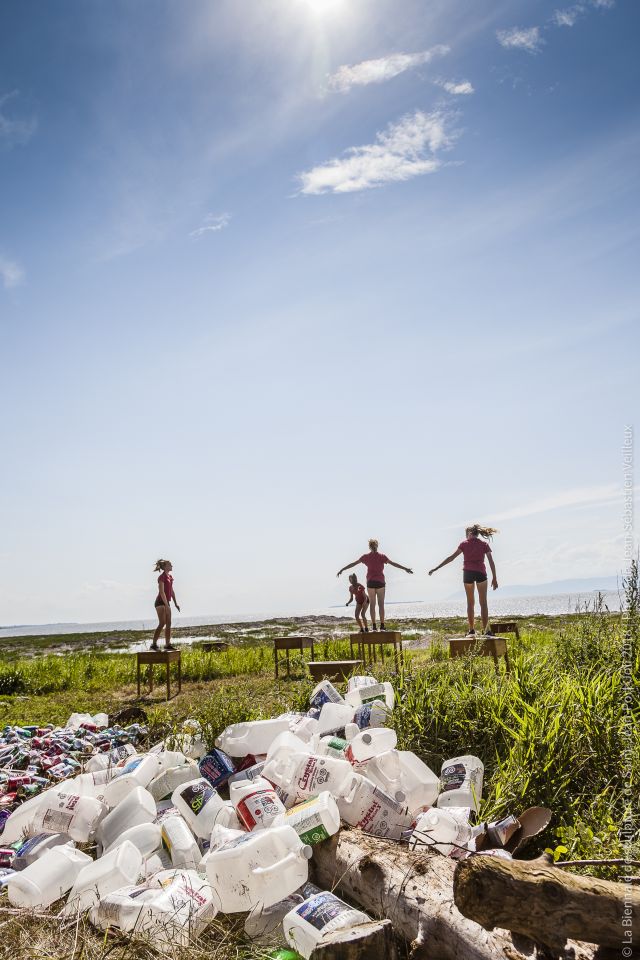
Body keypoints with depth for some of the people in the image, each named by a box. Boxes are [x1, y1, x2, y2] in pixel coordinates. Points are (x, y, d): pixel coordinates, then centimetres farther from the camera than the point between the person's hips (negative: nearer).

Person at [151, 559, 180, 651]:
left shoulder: (170, 577, 13)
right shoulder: (162, 577, -13)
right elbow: (161, 591, -20)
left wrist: (176, 603, 16)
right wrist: (166, 604, -24)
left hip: (166, 603, 9)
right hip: (160, 602, -9)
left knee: (168, 624, 6)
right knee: (162, 623, -16)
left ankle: (168, 644, 10)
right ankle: (154, 644, -14)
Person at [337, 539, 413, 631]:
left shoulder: (366, 557, 3)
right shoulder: (381, 556, 0)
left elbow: (353, 564, 7)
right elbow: (393, 563, -4)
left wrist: (341, 570, 15)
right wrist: (405, 568, 0)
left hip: (370, 582, 1)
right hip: (380, 582, -1)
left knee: (372, 604, 4)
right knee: (381, 604, 3)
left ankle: (374, 625, -1)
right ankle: (382, 625, -2)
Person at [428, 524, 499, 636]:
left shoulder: (464, 544, 5)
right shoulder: (484, 544, 7)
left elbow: (451, 557, 1)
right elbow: (491, 562, 1)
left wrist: (436, 568, 3)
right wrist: (494, 578, 5)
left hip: (468, 573, 0)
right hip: (481, 573, 0)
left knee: (470, 602, 12)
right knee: (483, 603, 4)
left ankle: (472, 630, 9)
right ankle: (486, 630, -3)